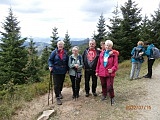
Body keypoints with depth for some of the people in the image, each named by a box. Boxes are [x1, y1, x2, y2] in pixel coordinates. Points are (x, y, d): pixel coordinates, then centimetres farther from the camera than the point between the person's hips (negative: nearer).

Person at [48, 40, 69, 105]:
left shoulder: (65, 53, 3)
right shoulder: (54, 52, -7)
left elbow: (67, 61, 11)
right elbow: (50, 60, -5)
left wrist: (67, 68, 11)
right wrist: (50, 66, -20)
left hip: (63, 71, 4)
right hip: (56, 71, -4)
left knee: (61, 83, 17)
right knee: (56, 84, -4)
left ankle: (59, 92, 42)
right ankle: (57, 97, 4)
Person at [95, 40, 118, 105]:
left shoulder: (114, 54, -5)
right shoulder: (102, 53, 7)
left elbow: (116, 64, -9)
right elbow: (99, 63, 11)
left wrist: (112, 69, -26)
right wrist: (97, 71, 11)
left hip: (110, 73, -4)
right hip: (102, 73, 4)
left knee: (110, 86, -6)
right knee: (103, 85, 17)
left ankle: (112, 97, 13)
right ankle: (104, 95, 39)